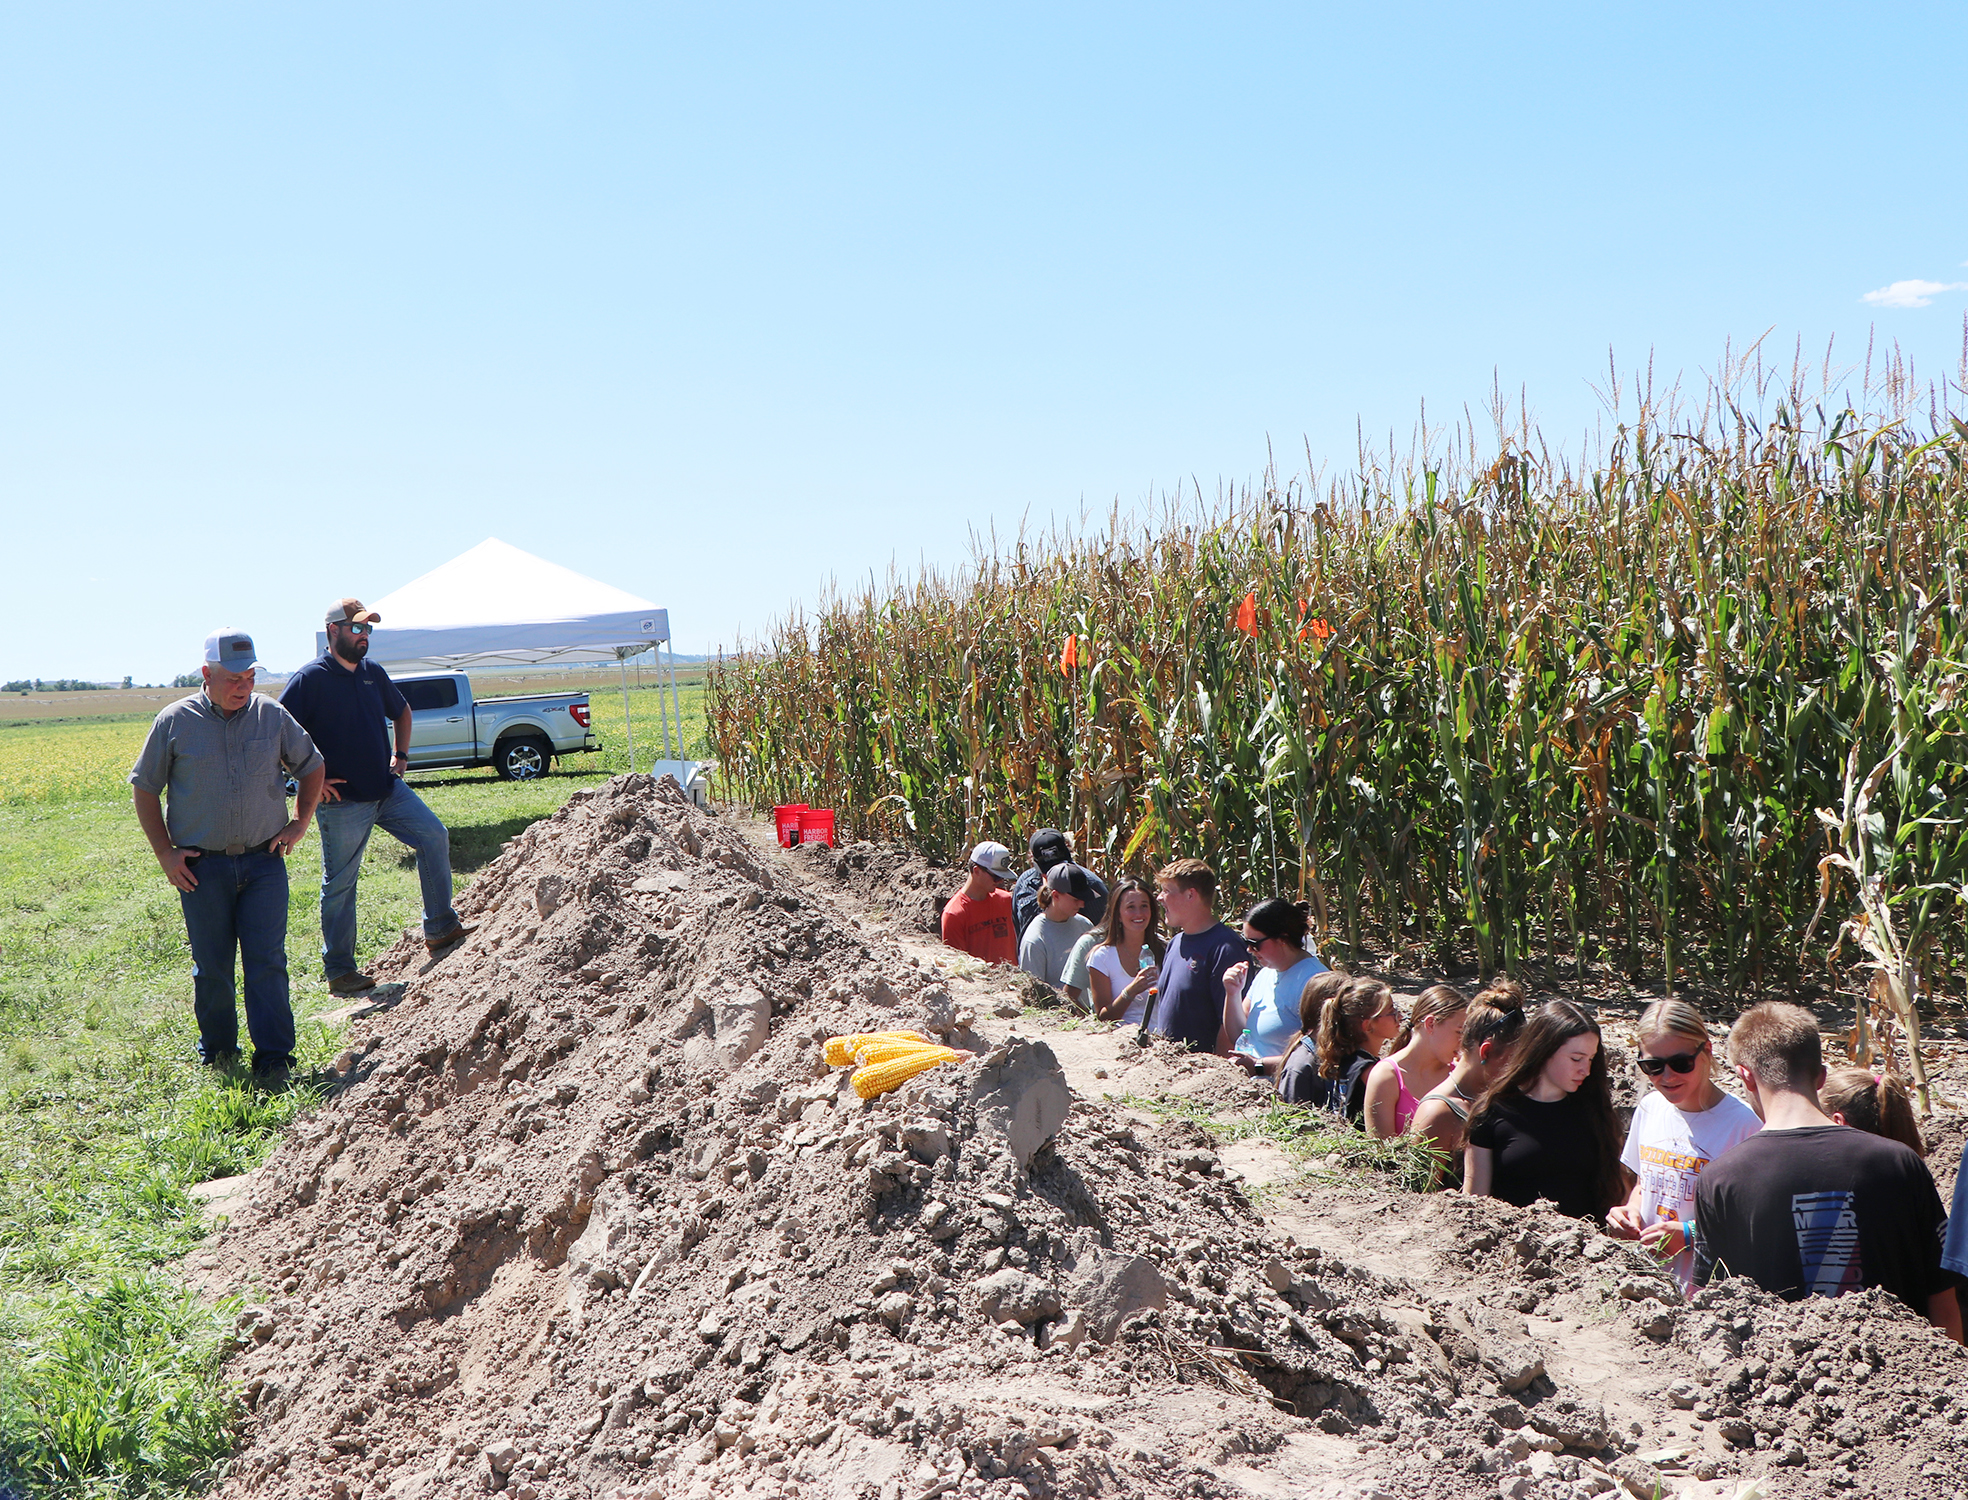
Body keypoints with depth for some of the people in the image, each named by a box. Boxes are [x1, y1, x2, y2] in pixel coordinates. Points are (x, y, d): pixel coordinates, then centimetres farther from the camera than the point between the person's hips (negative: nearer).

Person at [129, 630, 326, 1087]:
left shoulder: (272, 716, 3)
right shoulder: (175, 722, -2)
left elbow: (312, 766, 18)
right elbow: (144, 788, 7)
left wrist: (300, 823, 7)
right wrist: (164, 852, 1)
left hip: (264, 861, 1)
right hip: (201, 866, 0)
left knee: (267, 962, -4)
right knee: (211, 967, 7)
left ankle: (274, 1060, 0)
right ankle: (217, 1055, 22)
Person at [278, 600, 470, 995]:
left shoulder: (373, 673, 9)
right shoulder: (310, 679, -11)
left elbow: (401, 711, 29)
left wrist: (401, 755, 17)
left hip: (388, 790, 6)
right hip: (342, 801, -6)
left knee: (434, 837, -1)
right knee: (339, 884, 2)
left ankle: (441, 929, 10)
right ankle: (339, 970, 12)